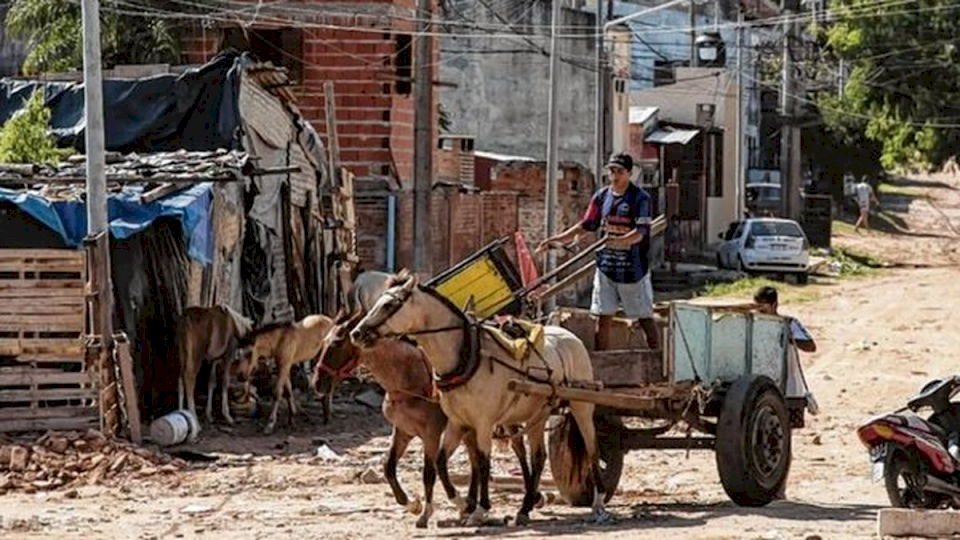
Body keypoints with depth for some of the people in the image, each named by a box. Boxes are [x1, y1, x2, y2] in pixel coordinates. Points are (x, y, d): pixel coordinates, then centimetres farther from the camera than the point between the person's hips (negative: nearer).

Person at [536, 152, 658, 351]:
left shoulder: (640, 198, -9)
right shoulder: (602, 196, 8)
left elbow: (640, 233, -19)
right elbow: (586, 225, 15)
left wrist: (620, 241, -37)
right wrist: (557, 239, 8)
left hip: (633, 268, -5)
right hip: (606, 266, 5)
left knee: (645, 318, 1)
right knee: (602, 318, 5)